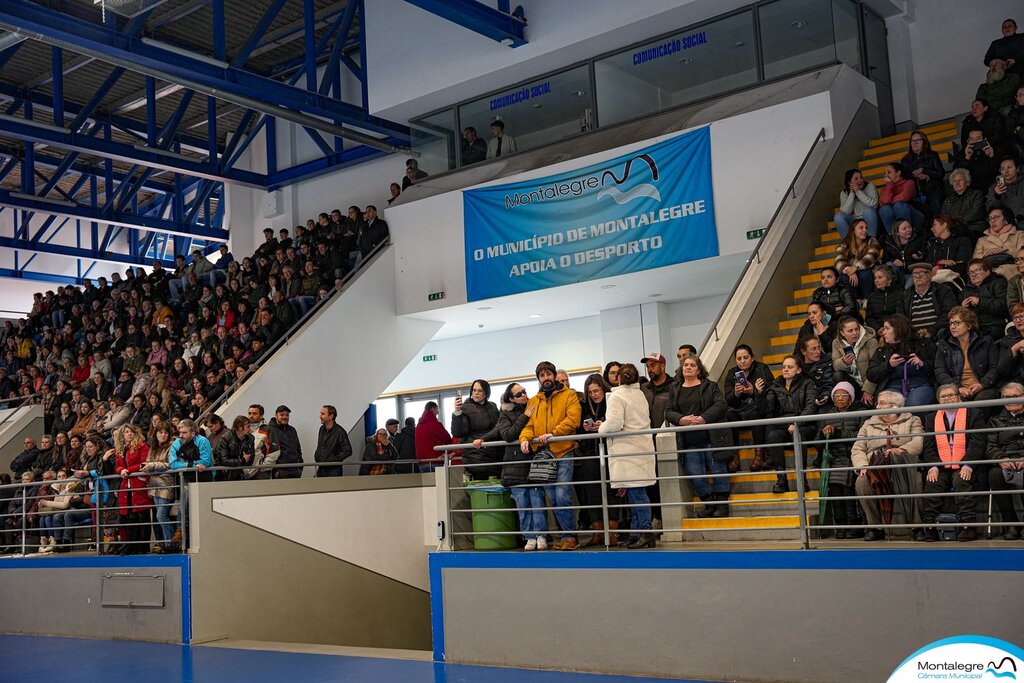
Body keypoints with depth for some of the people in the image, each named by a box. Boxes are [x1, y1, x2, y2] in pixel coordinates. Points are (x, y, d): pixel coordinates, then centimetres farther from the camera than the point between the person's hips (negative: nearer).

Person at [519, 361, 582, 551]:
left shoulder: (569, 395, 3)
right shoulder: (533, 401, 17)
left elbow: (572, 419, -10)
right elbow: (528, 424, 10)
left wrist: (553, 433, -21)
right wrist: (524, 438, -12)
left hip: (564, 452, -5)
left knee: (562, 496, -14)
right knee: (554, 499, 8)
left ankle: (570, 536, -4)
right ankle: (566, 535, 17)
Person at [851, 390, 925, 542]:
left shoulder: (912, 421, 18)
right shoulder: (868, 424, 24)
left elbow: (917, 444, -1)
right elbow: (857, 450, 12)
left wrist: (901, 450, -21)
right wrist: (863, 466, -9)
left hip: (904, 468, -2)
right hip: (875, 469, 2)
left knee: (918, 481, -35)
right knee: (861, 482, -31)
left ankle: (917, 526, -19)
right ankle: (875, 527, -19)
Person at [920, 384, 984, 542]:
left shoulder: (974, 415, 9)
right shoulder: (932, 418, 19)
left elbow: (977, 443, -2)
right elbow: (929, 446, 9)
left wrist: (967, 466, -17)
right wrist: (933, 467, -9)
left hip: (964, 468, -2)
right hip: (941, 467, 2)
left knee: (961, 481, -32)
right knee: (932, 482, -26)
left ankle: (967, 525, -32)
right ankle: (930, 527, -28)